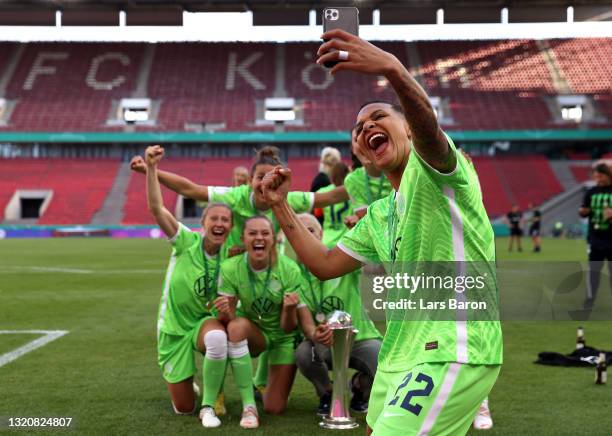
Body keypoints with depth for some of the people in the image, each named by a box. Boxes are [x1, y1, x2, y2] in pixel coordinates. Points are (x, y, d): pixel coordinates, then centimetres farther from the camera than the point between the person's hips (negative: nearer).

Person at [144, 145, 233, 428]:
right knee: (184, 409, 4)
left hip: (205, 321, 1)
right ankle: (183, 382, 43)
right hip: (174, 327, 0)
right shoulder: (187, 242, -14)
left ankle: (209, 406, -20)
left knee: (217, 338, -40)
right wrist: (151, 168, -40)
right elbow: (156, 209, -28)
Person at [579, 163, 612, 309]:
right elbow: (584, 213, 12)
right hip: (595, 239, 3)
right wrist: (582, 211, -11)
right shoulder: (591, 192, 5)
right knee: (593, 269, 8)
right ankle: (590, 299, 15)